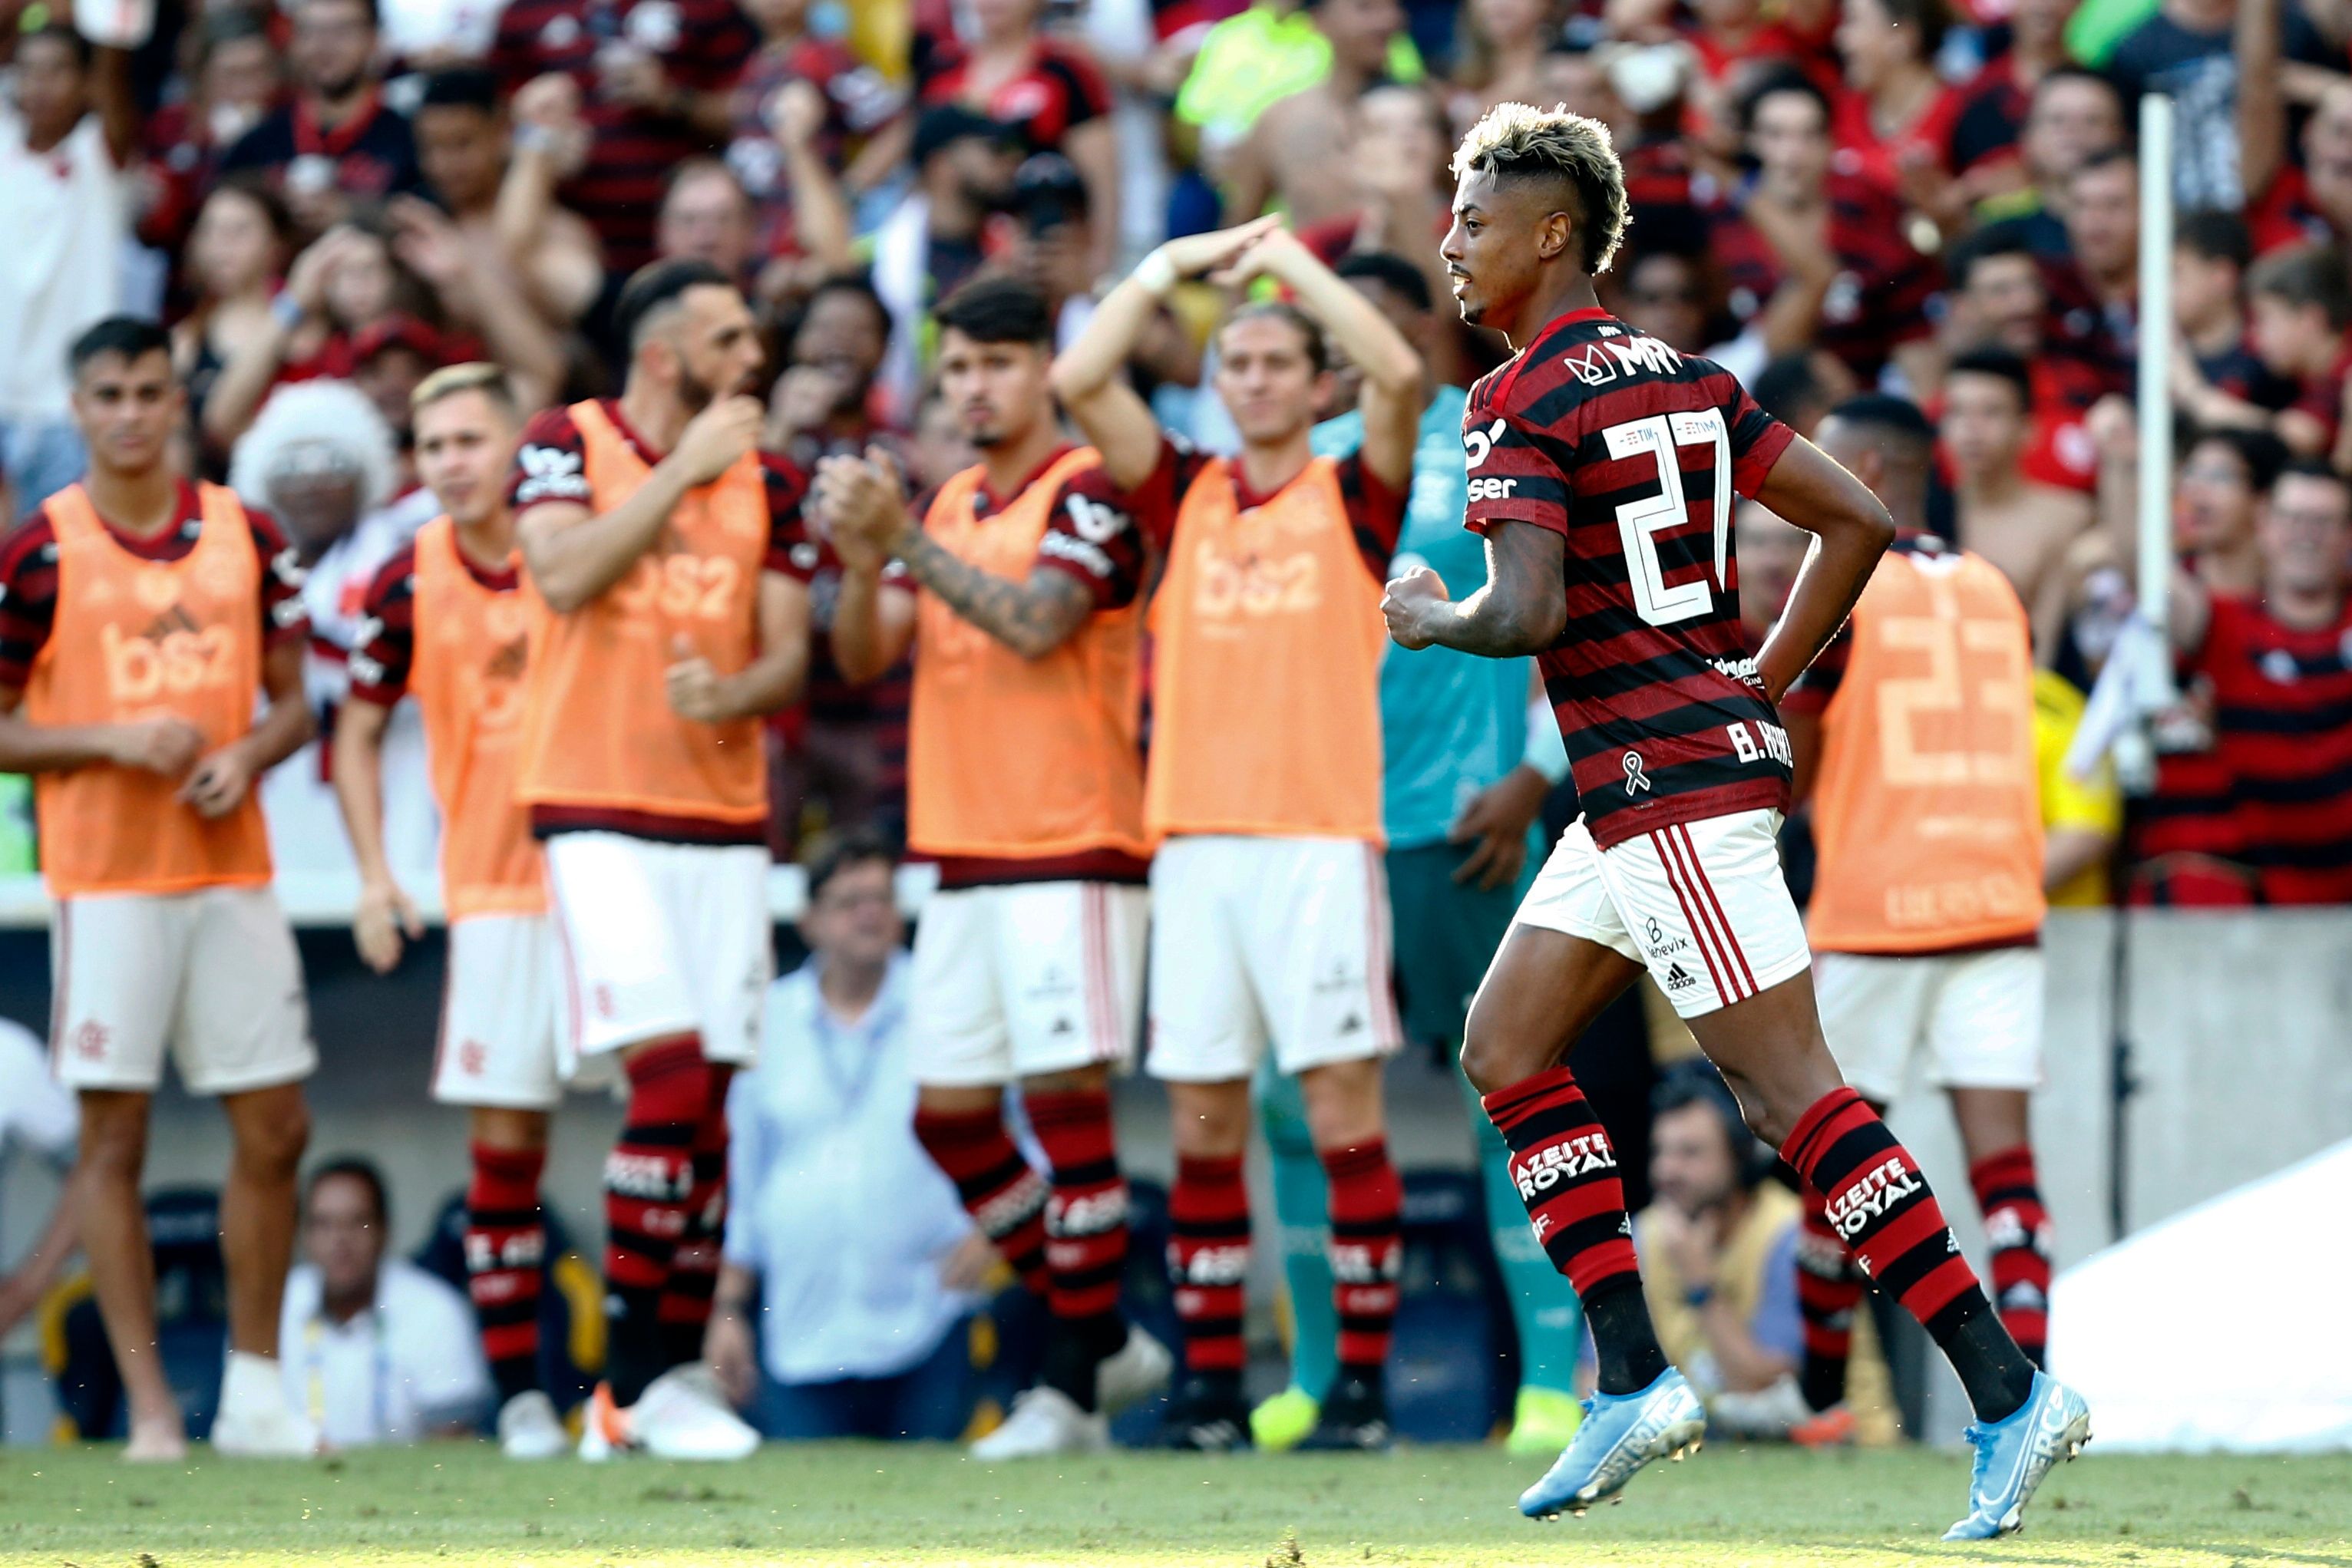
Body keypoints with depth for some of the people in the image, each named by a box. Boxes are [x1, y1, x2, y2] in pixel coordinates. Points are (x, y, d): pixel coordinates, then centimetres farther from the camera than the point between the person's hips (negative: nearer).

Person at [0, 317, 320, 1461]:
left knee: (274, 1128, 3)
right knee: (113, 1131, -3)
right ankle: (150, 1405, 1)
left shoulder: (247, 538, 8)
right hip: (106, 880, -4)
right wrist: (111, 741, -15)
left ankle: (254, 1393, 14)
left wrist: (250, 755, -6)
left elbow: (292, 700, 15)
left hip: (232, 870, 4)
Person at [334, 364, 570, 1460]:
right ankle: (519, 1390, 3)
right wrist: (375, 875, 0)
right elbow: (359, 731, 10)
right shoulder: (410, 582, 0)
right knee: (503, 1139, -2)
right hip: (497, 893, 1)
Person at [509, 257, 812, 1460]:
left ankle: (676, 1375, 10)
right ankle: (633, 1387, -13)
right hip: (598, 809, -5)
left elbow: (788, 656, 9)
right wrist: (686, 469, -16)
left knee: (706, 1093, 3)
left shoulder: (761, 481, 12)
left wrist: (732, 695, -14)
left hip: (723, 811, 5)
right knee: (668, 1067, -17)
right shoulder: (564, 444, -1)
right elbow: (565, 577, -19)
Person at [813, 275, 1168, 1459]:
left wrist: (902, 539, -24)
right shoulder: (948, 503, 15)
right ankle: (1106, 1342, 19)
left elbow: (1034, 625, -21)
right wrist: (861, 555, -10)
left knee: (1066, 1097, -9)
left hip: (1072, 845, -8)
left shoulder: (1089, 495, -7)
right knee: (950, 1114, 7)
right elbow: (863, 656, 9)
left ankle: (1075, 1392, -5)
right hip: (963, 855, 8)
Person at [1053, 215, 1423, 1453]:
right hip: (1195, 834, 3)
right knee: (1201, 1123, 3)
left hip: (1322, 838, -3)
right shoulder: (1184, 496, 15)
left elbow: (1399, 375, -10)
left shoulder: (1355, 496, 7)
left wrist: (1295, 264, -2)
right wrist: (1171, 267, 8)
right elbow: (1078, 382, 6)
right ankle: (1209, 1383, 8)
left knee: (1343, 1106, -7)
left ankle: (1361, 1381, -5)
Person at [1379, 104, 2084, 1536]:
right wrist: (1764, 681, 17)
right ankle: (1636, 1384, 10)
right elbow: (1859, 521, 12)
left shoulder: (1524, 406, -12)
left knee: (1793, 1094, -10)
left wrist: (1429, 617, -4)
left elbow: (1527, 612, -25)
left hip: (1669, 787, -10)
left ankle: (2009, 1391, -12)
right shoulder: (1689, 378, 13)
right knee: (1507, 1051, 14)